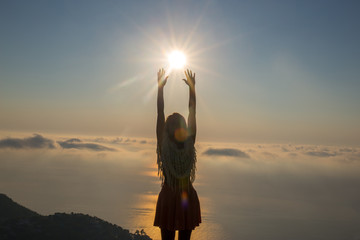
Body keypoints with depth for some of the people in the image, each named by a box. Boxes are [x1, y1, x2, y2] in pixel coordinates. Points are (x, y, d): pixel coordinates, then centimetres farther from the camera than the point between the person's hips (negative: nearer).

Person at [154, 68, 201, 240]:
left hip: (168, 198, -2)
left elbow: (160, 113, -8)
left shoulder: (164, 145, -11)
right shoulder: (189, 144, -7)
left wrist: (160, 86, -3)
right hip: (189, 198, 2)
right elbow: (192, 112, 0)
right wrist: (192, 87, 7)